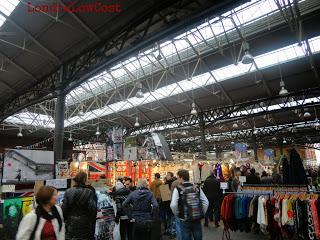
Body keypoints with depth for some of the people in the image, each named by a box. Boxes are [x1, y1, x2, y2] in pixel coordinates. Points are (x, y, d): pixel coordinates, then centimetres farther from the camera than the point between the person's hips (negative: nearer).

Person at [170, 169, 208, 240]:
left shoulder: (178, 189, -11)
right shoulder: (197, 188, 0)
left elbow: (173, 205, -19)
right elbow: (206, 202, -1)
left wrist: (177, 214, -2)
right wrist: (201, 213, 9)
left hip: (185, 220, -3)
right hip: (197, 220, 3)